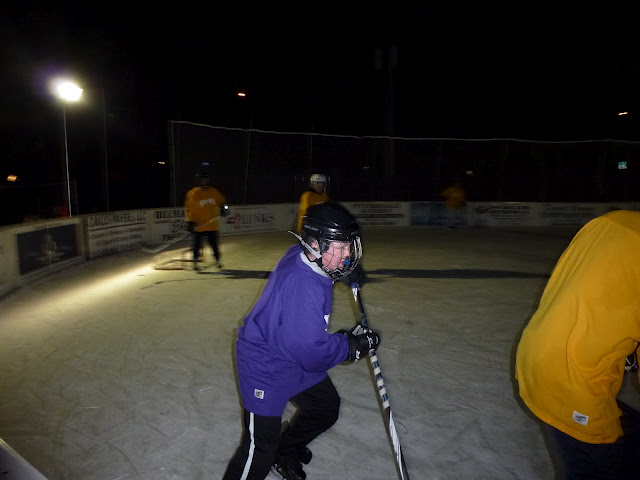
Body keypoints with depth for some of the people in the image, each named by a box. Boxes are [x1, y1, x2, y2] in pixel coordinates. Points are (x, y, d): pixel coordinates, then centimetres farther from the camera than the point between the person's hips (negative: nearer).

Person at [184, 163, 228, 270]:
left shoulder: (214, 192, 5)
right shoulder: (193, 193, -7)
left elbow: (222, 201, 17)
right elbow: (189, 208, -6)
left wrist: (224, 207, -4)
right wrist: (190, 222, -12)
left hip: (213, 225, 3)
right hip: (199, 225, -3)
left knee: (215, 243, 9)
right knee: (197, 244, 1)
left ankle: (218, 259, 26)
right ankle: (195, 261, 17)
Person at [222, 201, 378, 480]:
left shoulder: (302, 254, -10)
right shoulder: (302, 286, -38)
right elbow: (313, 353, -34)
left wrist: (348, 272, 3)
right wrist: (354, 345, -19)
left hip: (296, 358, 10)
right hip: (265, 370, -10)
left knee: (326, 408, 22)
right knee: (260, 451, -4)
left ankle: (286, 452, 46)